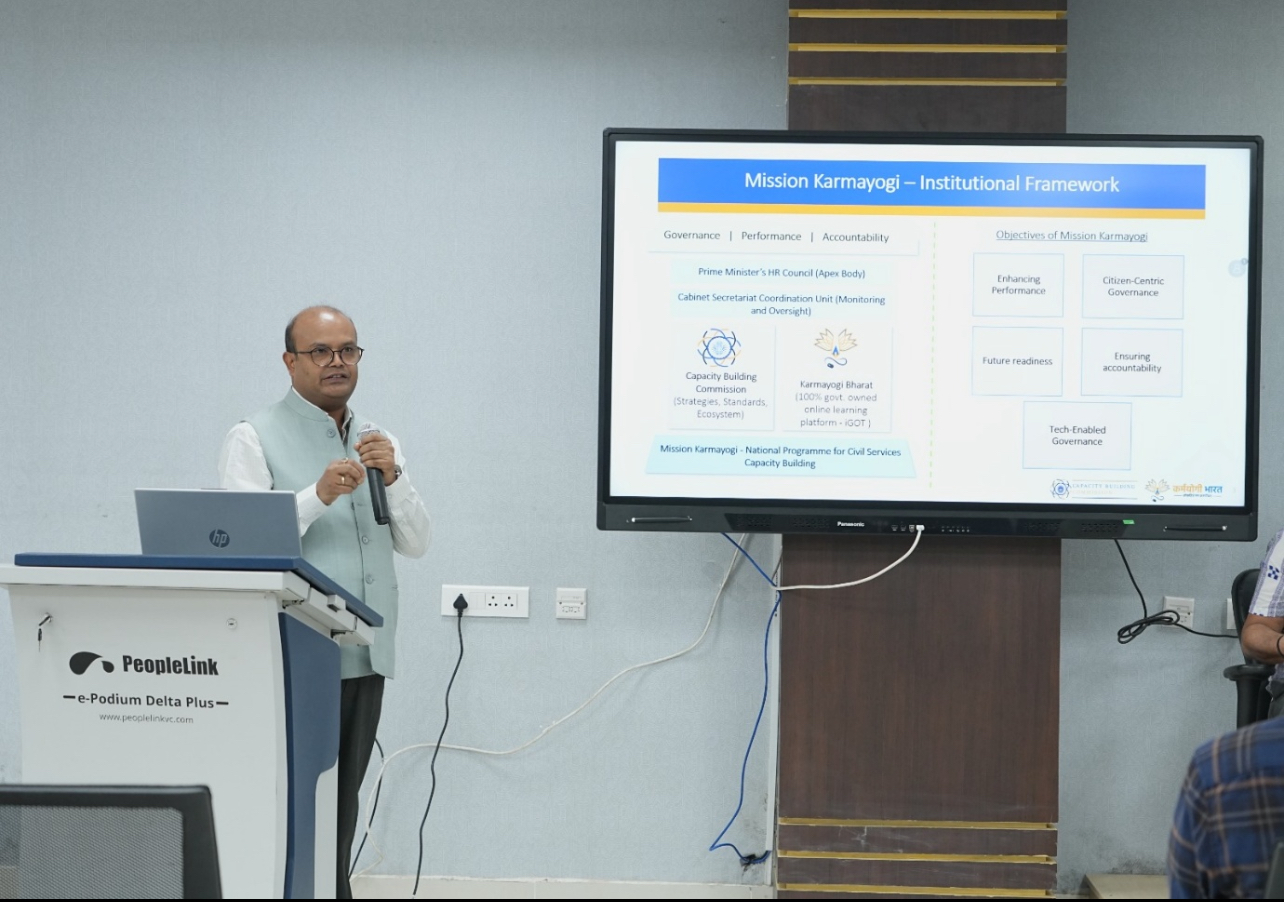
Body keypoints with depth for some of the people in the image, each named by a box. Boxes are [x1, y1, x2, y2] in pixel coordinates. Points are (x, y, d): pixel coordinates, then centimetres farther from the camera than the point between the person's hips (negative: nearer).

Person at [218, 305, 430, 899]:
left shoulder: (381, 443, 16)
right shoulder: (254, 439, 0)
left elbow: (416, 544, 10)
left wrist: (392, 479, -7)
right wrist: (319, 496, -22)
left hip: (366, 654, 5)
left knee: (343, 803, 9)